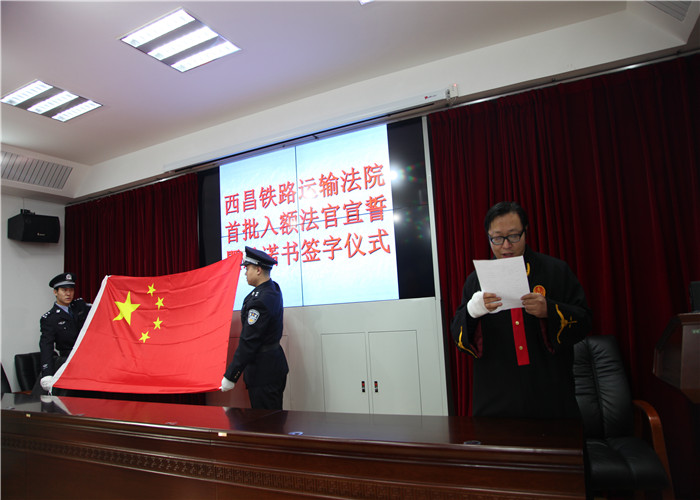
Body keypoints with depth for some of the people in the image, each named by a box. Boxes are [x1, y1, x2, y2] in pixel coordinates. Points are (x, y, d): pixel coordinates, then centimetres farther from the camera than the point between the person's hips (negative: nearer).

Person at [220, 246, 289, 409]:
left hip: (262, 371, -10)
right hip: (275, 363, 10)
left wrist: (230, 377, -18)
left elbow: (248, 342, -24)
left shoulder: (259, 301, -25)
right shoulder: (273, 288, 4)